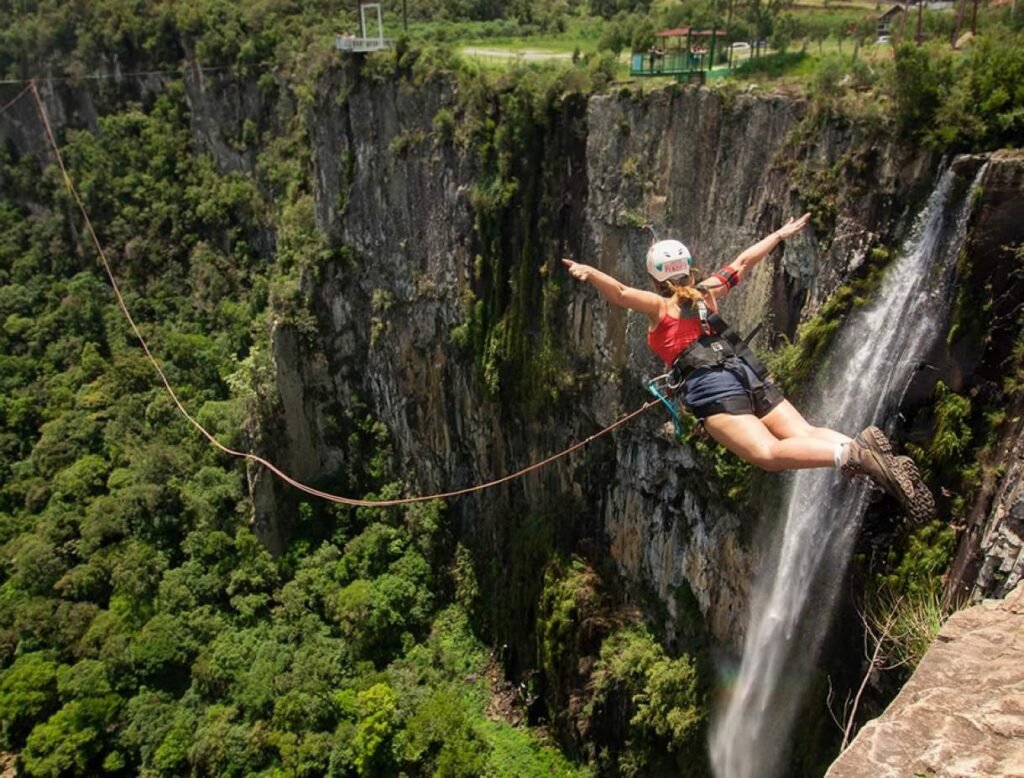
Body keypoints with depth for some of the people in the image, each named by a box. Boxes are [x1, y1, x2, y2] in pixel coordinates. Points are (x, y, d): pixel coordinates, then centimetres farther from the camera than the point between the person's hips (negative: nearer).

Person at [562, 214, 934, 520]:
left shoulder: (659, 305, 8)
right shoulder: (706, 291, 23)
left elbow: (620, 293, -12)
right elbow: (743, 261, 34)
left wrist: (589, 274, -25)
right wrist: (780, 234, 47)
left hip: (711, 386, -7)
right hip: (749, 375, 7)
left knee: (769, 453, -23)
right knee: (805, 435, -3)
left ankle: (852, 454, -46)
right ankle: (862, 444, -32)